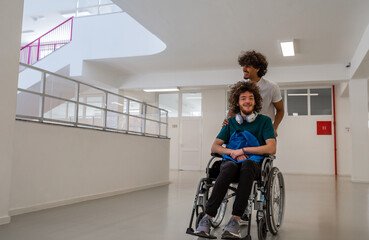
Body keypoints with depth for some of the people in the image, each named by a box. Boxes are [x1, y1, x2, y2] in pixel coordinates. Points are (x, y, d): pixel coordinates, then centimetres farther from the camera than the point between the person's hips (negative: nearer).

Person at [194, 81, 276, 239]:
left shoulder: (264, 121, 10)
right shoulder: (231, 122, 18)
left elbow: (271, 149, -3)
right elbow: (214, 147, 13)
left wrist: (243, 150, -8)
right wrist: (231, 152, -7)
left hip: (254, 164, -1)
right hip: (231, 161, 2)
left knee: (247, 164, -38)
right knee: (229, 167, -36)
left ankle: (235, 219, -42)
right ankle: (207, 217, -40)